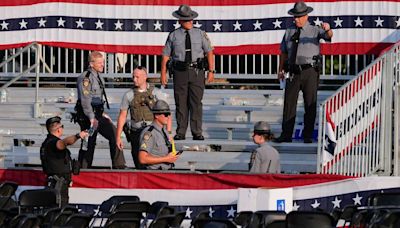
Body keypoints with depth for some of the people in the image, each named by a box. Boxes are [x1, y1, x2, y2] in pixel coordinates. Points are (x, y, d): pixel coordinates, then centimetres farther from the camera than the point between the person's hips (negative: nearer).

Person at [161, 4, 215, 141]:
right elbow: (165, 55, 6)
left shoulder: (200, 34, 6)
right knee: (181, 103, 2)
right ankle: (180, 133, 8)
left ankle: (197, 133, -1)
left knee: (196, 102, -3)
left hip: (197, 72, 0)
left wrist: (211, 71, -2)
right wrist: (163, 74, -1)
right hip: (180, 72, 0)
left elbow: (209, 52, 6)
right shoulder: (173, 36, 5)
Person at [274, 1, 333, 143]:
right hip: (294, 72, 3)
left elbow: (328, 36, -18)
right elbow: (284, 52, 16)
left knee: (310, 104, 1)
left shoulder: (315, 31, 2)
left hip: (310, 71, -3)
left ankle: (308, 136, 6)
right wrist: (281, 70, 8)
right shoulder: (289, 32, 13)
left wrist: (328, 29, -42)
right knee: (289, 103, 1)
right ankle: (286, 135, 4)